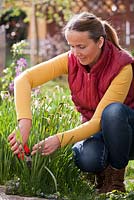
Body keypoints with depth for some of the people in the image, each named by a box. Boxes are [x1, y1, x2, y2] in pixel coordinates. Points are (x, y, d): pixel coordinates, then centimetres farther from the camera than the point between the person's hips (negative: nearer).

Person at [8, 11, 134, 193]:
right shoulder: (71, 60, -14)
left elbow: (99, 120, -30)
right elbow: (24, 79, -22)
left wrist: (60, 139, -41)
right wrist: (24, 123, -38)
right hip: (95, 131, 2)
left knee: (113, 111, -37)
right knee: (87, 159, -35)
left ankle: (116, 179, -16)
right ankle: (102, 172, 3)